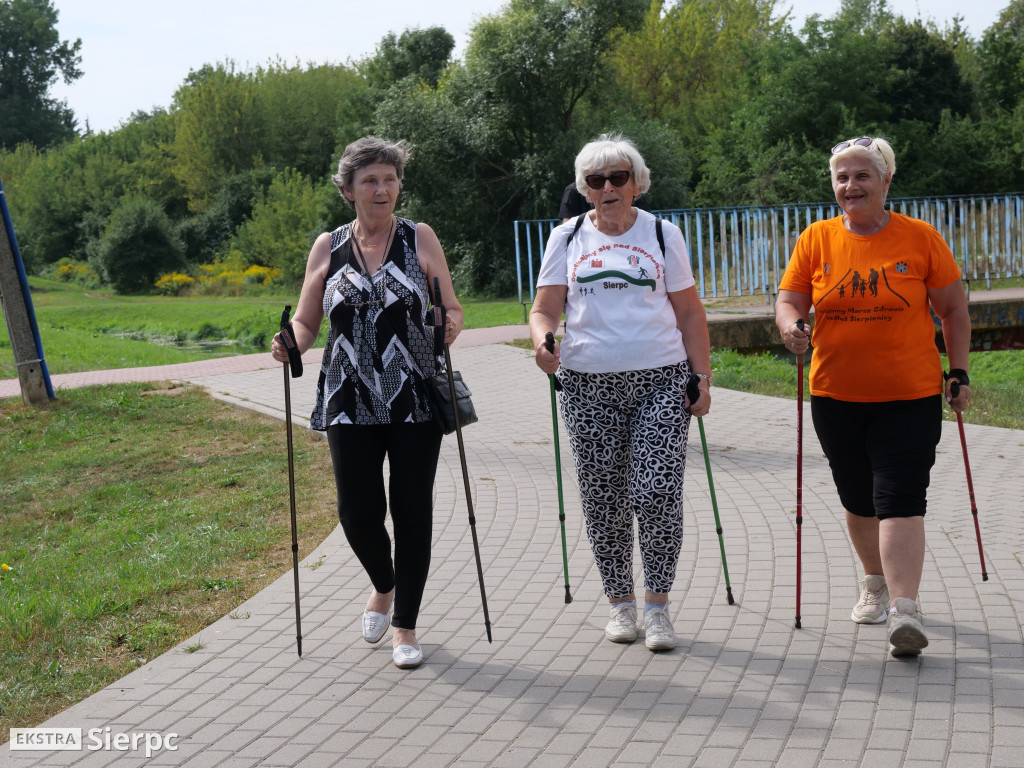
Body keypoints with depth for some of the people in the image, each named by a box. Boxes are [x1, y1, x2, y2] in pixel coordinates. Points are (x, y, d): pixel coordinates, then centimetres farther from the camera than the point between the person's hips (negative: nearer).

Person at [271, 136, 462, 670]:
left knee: (412, 509, 1)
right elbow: (305, 321, 12)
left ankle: (406, 625, 17)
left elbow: (453, 310, 6)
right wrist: (290, 345, -9)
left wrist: (450, 327, -16)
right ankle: (383, 587, 29)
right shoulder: (327, 247, 8)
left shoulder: (420, 239, 4)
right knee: (358, 511, -4)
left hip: (415, 399, -1)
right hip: (351, 402, 1)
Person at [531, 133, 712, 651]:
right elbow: (545, 308, 5)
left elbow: (690, 313, 10)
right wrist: (543, 343, -17)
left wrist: (702, 379, 2)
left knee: (658, 493, -11)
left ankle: (657, 606, 1)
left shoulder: (663, 235, 9)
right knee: (603, 501, 4)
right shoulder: (567, 238, 10)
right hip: (588, 386, 1)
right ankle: (620, 604, 18)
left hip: (661, 381, -1)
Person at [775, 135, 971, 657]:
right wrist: (791, 327, -18)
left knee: (899, 500, -12)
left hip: (909, 395, -3)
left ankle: (904, 609, -16)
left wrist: (958, 373, 2)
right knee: (859, 501, 14)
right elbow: (788, 300, 4)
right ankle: (876, 583, 36)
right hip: (836, 397, 3)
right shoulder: (816, 240, 2)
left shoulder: (920, 237, -2)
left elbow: (953, 309, 5)